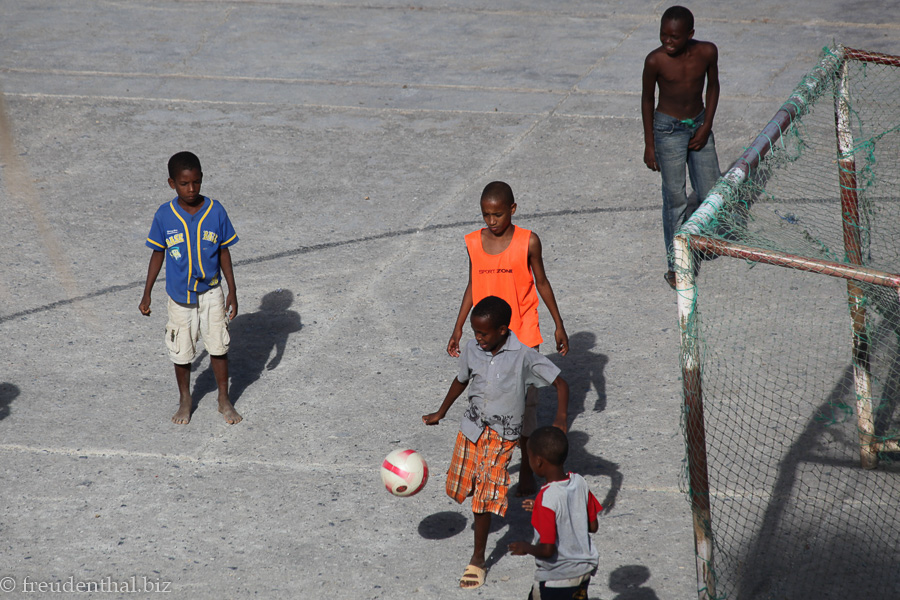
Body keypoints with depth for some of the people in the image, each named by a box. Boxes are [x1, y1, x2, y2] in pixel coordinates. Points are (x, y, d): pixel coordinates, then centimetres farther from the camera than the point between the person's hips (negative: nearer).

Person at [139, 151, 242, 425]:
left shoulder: (215, 211, -10)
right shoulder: (164, 216, -11)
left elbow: (224, 252, -1)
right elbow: (158, 254, 1)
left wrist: (232, 292, 0)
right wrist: (147, 294, 4)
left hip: (211, 292, 0)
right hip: (180, 296, 0)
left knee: (218, 346, 7)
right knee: (181, 351, 10)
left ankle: (224, 400, 24)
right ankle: (185, 400, 31)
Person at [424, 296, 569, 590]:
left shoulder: (523, 354, -19)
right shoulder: (471, 349, -6)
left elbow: (561, 384, -14)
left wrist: (560, 420, -28)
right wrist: (441, 413, 24)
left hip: (502, 435, -4)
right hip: (471, 427, 5)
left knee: (485, 497, -6)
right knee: (460, 487, 12)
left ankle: (478, 559, 8)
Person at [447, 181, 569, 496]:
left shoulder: (528, 242, -9)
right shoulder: (474, 243, -2)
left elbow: (541, 283, 2)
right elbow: (472, 286, 9)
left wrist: (559, 325, 5)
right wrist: (458, 328, 10)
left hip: (522, 335, -2)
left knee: (524, 402, 4)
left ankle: (526, 471, 16)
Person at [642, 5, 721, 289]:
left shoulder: (707, 52, -12)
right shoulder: (655, 61, -19)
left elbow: (713, 85, 5)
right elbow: (647, 99, -6)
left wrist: (707, 126, -1)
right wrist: (649, 145, -3)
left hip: (699, 125, 3)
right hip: (668, 129, -3)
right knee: (675, 199, -2)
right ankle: (675, 265, 9)